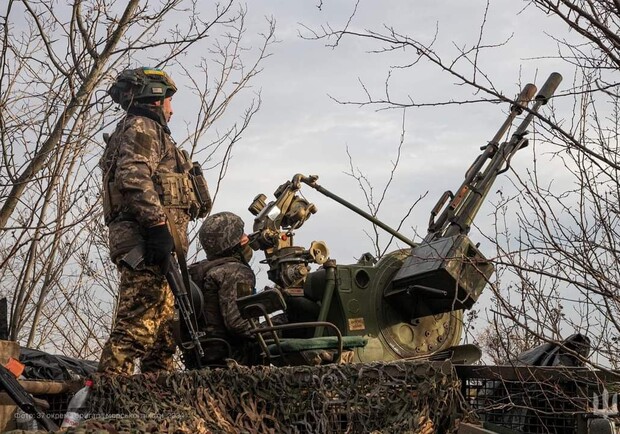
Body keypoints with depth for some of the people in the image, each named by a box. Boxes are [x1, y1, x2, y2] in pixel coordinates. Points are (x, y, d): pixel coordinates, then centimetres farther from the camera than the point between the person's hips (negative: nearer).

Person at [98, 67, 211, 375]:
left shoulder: (149, 130, 32)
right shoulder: (141, 127, 0)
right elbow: (135, 178, -17)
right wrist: (157, 226, -24)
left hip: (154, 247, 11)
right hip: (146, 243, -11)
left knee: (164, 330, 11)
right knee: (138, 326, -19)